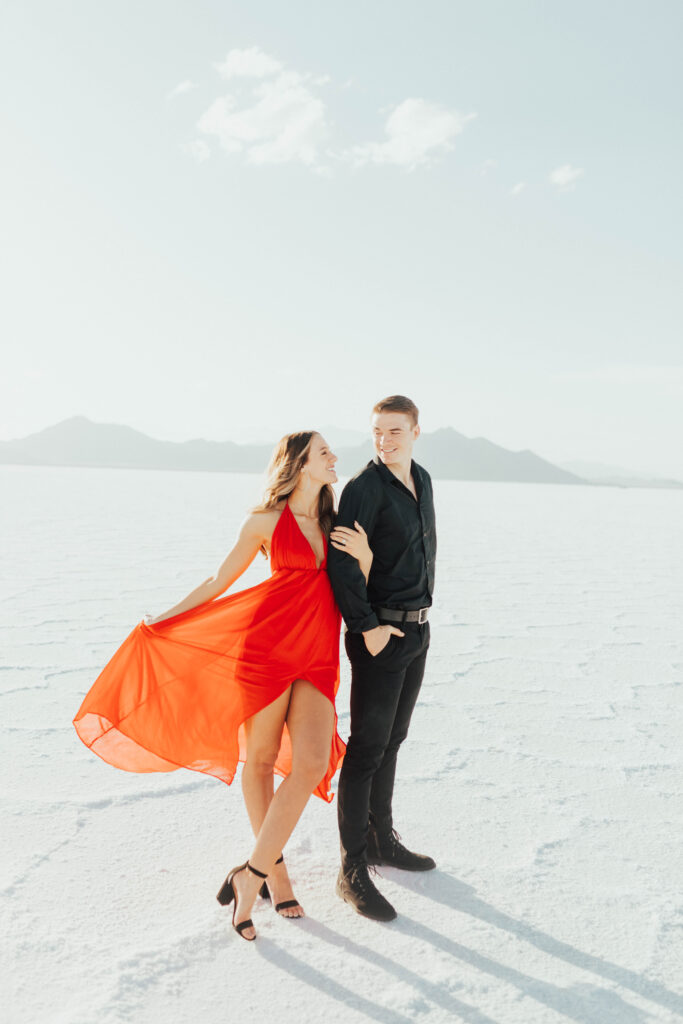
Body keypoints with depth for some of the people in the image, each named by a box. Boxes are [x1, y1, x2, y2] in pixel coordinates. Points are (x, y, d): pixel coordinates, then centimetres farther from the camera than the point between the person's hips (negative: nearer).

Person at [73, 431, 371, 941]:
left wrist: (365, 555, -6)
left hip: (318, 657, 3)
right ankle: (273, 866, 28)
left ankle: (250, 875, 2)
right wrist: (162, 620, 12)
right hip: (267, 647, -3)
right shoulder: (266, 521, 1)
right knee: (259, 759, 6)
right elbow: (219, 582, 10)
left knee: (311, 764, -11)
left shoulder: (338, 523, 13)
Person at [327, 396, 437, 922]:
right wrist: (367, 626, -20)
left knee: (392, 740, 17)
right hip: (379, 632, -8)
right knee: (367, 747, -3)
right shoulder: (364, 488, -15)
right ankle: (354, 870, 7)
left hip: (417, 629, 8)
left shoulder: (422, 481, 10)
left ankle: (382, 839, 33)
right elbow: (341, 563, -20)